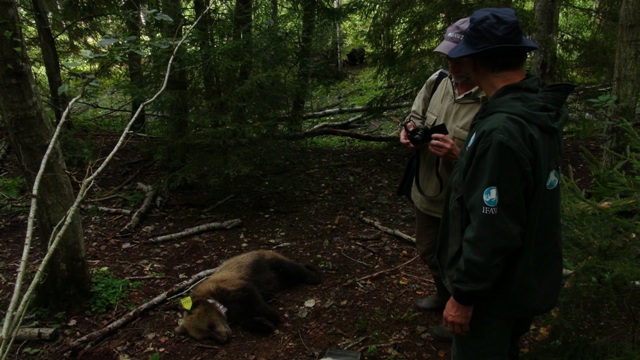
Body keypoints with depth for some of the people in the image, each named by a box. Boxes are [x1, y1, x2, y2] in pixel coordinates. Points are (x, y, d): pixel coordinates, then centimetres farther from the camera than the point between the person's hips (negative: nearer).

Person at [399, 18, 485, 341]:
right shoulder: (436, 81, -4)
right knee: (428, 252, 28)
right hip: (427, 193, 7)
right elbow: (416, 115, 12)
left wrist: (459, 155, -38)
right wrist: (411, 128, -10)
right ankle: (444, 294, 58)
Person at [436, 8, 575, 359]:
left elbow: (492, 231, -30)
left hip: (497, 287, -9)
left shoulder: (501, 132, -32)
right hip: (527, 275, 9)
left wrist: (464, 296, -19)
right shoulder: (542, 109, -1)